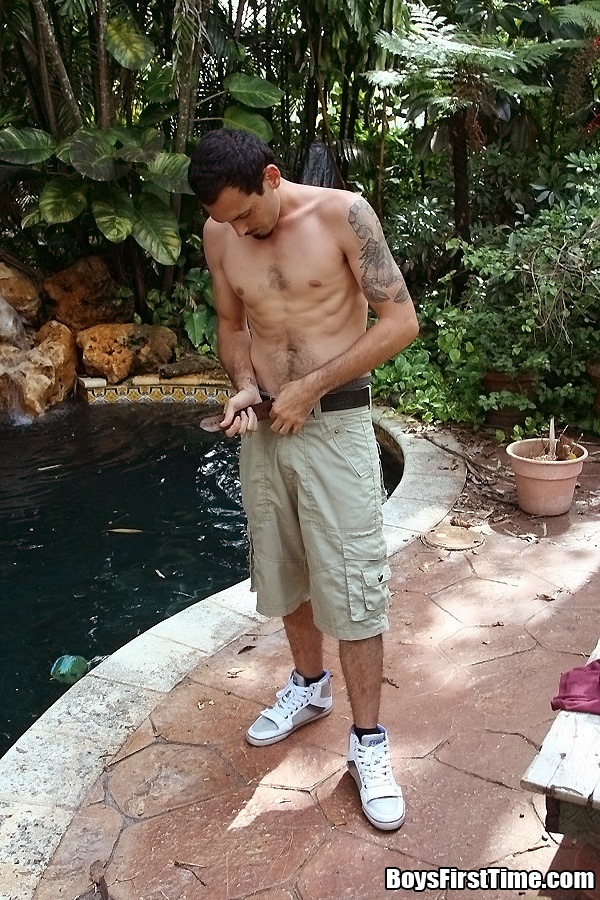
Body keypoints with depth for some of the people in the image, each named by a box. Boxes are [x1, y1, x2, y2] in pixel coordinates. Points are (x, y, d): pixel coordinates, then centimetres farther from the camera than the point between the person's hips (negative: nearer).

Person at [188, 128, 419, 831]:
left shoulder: (342, 214, -12)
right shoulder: (219, 234, 1)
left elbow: (400, 320, -13)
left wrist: (309, 387, -16)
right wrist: (244, 385, -6)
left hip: (335, 424, -5)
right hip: (264, 427, 5)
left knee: (351, 583, -2)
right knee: (284, 569, 17)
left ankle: (367, 741, 14)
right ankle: (309, 686, 40)